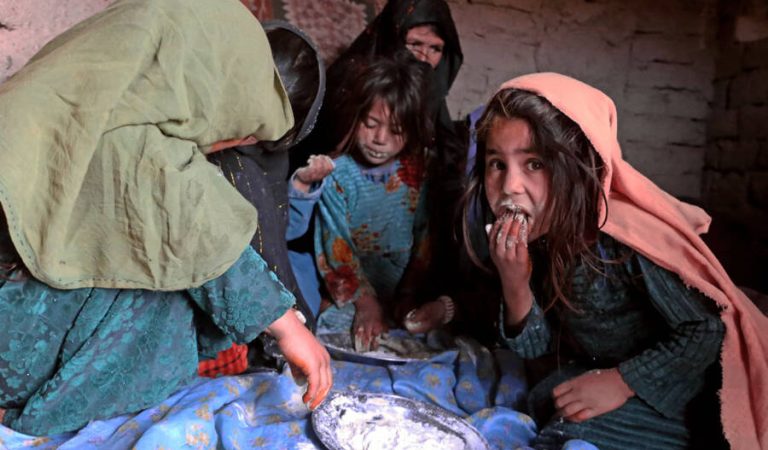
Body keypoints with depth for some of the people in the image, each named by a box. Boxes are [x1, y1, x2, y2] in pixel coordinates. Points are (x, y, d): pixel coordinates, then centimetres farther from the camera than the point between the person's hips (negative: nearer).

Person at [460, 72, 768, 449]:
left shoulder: (627, 238, -33)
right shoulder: (530, 238, -12)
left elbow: (709, 328, -23)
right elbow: (536, 346, -8)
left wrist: (623, 381, -22)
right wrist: (514, 284, -26)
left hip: (678, 387, -6)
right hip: (596, 371, 6)